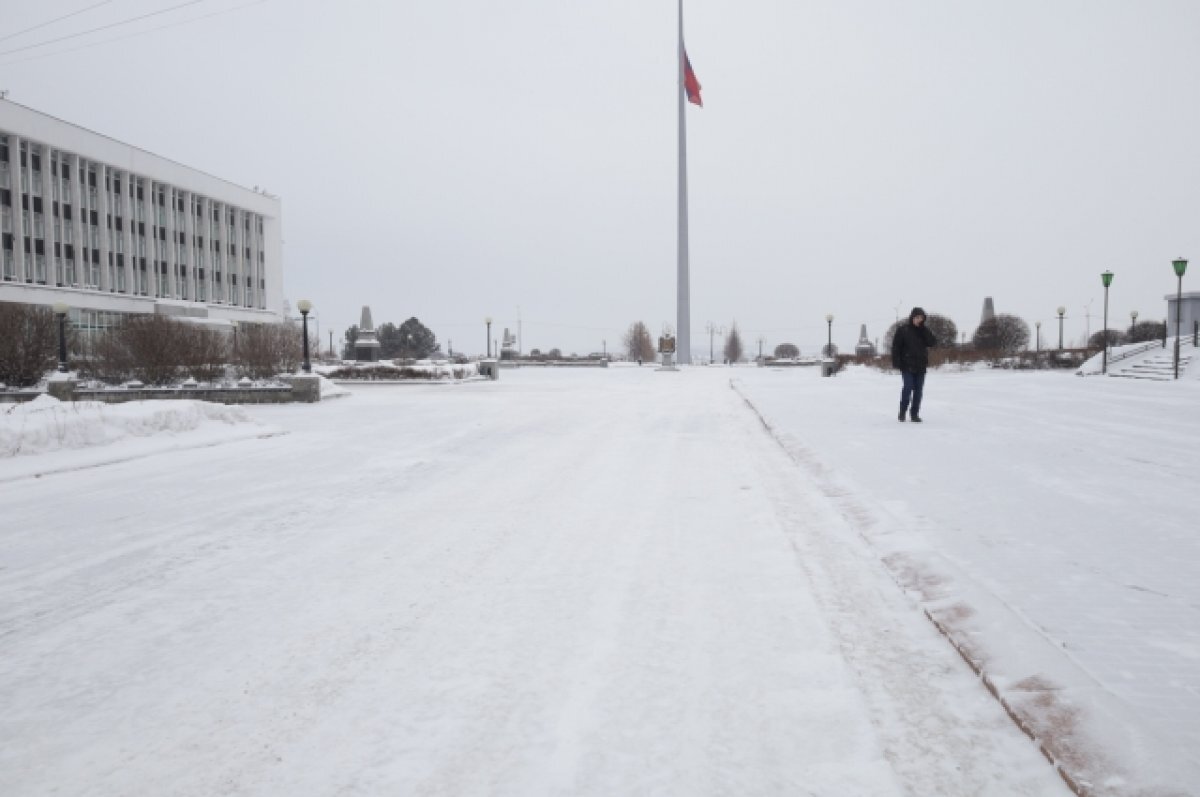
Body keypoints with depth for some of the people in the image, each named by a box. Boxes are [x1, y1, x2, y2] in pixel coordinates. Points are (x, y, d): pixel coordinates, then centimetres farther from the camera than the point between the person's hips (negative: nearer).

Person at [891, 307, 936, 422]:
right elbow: (896, 347, -3)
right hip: (907, 366, -4)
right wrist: (896, 363, -11)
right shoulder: (903, 330, -1)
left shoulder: (924, 331, 9)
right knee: (908, 388, -12)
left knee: (918, 391, 4)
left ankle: (915, 414, 11)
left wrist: (923, 328, -9)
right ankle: (902, 412, 3)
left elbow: (933, 343, -4)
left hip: (921, 366, 4)